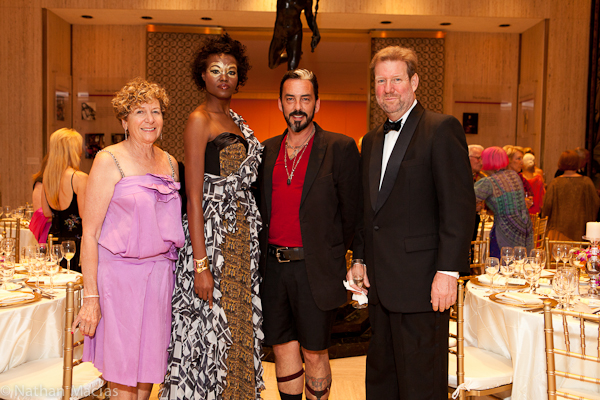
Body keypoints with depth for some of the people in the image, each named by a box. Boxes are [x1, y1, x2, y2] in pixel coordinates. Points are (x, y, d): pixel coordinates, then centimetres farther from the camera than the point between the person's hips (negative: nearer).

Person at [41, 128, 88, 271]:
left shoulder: (47, 176, 6)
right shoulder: (80, 178, -16)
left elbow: (47, 213, 13)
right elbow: (84, 214, -17)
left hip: (55, 238, 7)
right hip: (76, 241, -7)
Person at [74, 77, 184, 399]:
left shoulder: (170, 162, 10)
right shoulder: (109, 161, -6)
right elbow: (90, 233, -9)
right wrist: (91, 297, -13)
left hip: (160, 271, 5)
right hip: (120, 273, -5)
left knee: (149, 364, 13)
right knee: (123, 374, 3)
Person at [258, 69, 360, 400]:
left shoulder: (340, 148, -5)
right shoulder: (267, 150, 9)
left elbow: (350, 211, -3)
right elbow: (261, 208, 14)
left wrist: (331, 254, 1)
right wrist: (267, 255, 7)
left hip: (315, 270, -4)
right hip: (273, 268, 4)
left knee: (314, 353, 8)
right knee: (283, 349, 14)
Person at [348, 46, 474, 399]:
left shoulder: (442, 129, -8)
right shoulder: (371, 140, 16)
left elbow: (460, 206, -14)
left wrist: (448, 271, -19)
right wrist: (360, 259, 13)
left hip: (421, 282, -7)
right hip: (380, 283, 7)